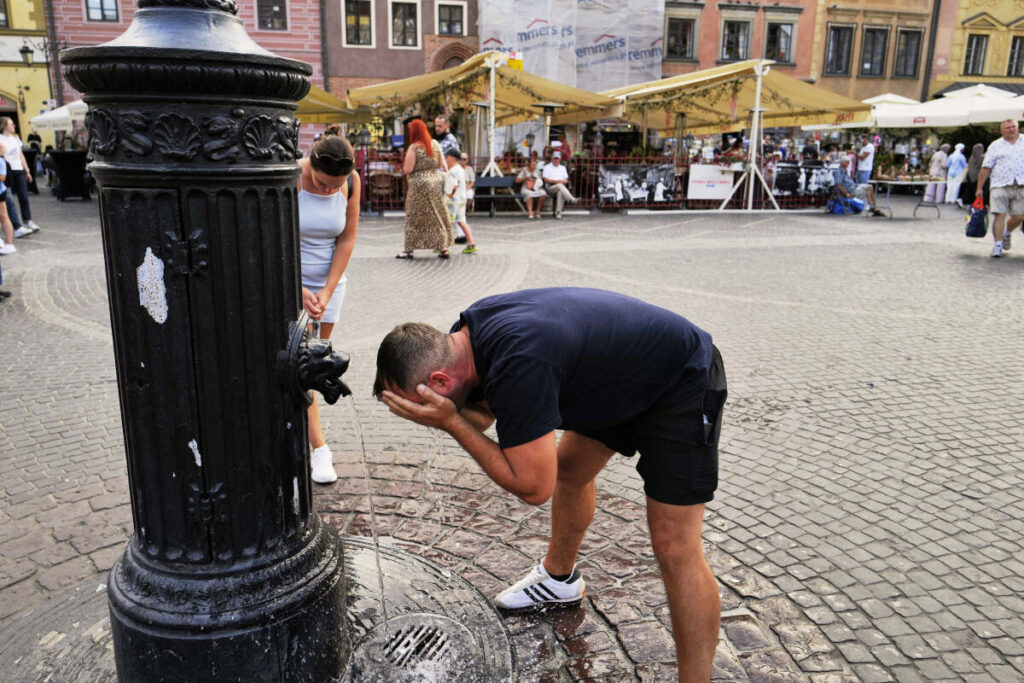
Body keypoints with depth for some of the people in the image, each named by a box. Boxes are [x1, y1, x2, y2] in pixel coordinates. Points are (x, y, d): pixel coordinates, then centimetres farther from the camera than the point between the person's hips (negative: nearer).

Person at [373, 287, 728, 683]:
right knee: (568, 470, 21)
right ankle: (560, 579, 45)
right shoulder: (469, 332, -10)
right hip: (620, 373, 9)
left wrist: (449, 422, -28)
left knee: (674, 546, -9)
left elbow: (533, 487, -28)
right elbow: (482, 414, 5)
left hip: (682, 383, -9)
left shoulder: (518, 367, -38)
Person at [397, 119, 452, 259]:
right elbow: (441, 165, 7)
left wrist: (407, 159, 3)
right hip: (436, 182, 5)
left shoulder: (414, 147, -12)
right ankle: (444, 248, 9)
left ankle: (409, 249, 6)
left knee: (414, 217, 4)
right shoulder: (435, 144, 4)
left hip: (419, 184, -5)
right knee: (438, 215, 10)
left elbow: (408, 170, -15)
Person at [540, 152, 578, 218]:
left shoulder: (563, 168, 25)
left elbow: (566, 180, 16)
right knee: (560, 186, -37)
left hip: (561, 187, 2)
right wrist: (555, 181, -13)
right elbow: (545, 179, -1)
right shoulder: (547, 167, 13)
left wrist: (562, 181, -7)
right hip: (550, 187, -2)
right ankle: (571, 199, -55)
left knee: (560, 192, -36)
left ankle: (558, 212, -43)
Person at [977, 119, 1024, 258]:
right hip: (1000, 185, -2)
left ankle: (1007, 234, 31)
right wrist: (979, 188, 0)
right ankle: (998, 245, -2)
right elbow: (985, 168, 4)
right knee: (999, 214, -9)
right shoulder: (995, 146, 8)